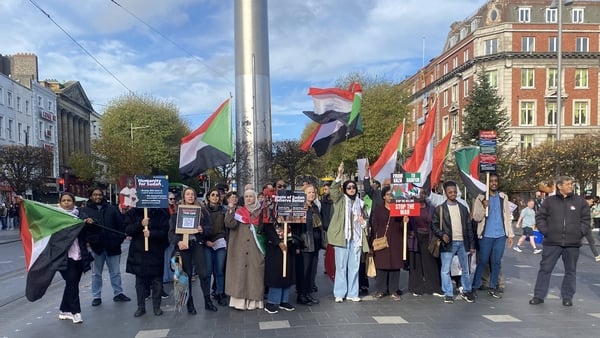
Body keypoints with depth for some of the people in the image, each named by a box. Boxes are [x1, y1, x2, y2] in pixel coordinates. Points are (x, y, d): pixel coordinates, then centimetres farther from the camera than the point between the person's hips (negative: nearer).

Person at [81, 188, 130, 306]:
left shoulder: (112, 209, 4)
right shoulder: (85, 210, 1)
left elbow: (121, 224, 2)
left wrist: (119, 239, -8)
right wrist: (88, 239, -14)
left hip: (112, 246, 1)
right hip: (96, 247, -1)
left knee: (115, 272, 10)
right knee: (96, 273, 11)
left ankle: (118, 293, 21)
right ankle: (96, 296, 21)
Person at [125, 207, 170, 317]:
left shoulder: (161, 214, -2)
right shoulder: (133, 212, 3)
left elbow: (165, 231, -7)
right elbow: (127, 230, -3)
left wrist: (151, 233, -23)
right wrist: (140, 224, -19)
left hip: (156, 252, -1)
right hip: (138, 252, 2)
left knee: (157, 281, 4)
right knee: (140, 281, 10)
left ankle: (156, 306, 18)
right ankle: (141, 307, 22)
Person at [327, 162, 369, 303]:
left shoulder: (359, 202, 16)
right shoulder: (340, 200, 4)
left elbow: (363, 219, 27)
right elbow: (333, 190, -16)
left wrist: (363, 222, 3)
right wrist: (339, 176, -29)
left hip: (356, 238, 4)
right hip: (342, 237, -4)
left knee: (354, 267, 7)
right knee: (341, 266, -1)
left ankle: (352, 293, 16)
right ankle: (339, 293, 6)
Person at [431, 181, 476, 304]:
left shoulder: (463, 208, 10)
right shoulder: (440, 209, 0)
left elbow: (469, 227, 10)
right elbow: (434, 225, 0)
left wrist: (472, 245, 8)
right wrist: (442, 235, -17)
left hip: (462, 243, 3)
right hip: (448, 243, -3)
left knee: (466, 269, 12)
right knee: (445, 270, -2)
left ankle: (466, 291, 28)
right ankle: (448, 294, 10)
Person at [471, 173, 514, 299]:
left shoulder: (503, 197, 9)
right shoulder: (481, 198, -1)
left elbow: (507, 217, 11)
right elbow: (476, 217, -4)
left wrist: (510, 234, 7)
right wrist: (484, 207, -20)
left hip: (500, 235, 3)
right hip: (486, 235, -3)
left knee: (497, 262, 8)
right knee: (482, 261, 0)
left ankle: (493, 287, 17)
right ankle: (475, 286, 8)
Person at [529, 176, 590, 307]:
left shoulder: (580, 201, 6)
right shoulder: (549, 201, 3)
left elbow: (586, 219, 8)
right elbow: (540, 217, 6)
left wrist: (580, 233, -3)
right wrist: (545, 231, -4)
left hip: (573, 244, 1)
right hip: (552, 243, -1)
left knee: (570, 271, 10)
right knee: (545, 269, 1)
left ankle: (567, 297, 22)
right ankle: (539, 296, 8)